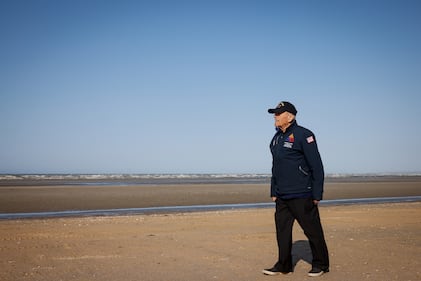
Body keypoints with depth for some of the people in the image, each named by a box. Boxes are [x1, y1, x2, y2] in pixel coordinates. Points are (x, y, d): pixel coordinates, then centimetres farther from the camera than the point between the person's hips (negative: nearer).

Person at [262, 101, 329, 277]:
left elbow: (317, 167, -11)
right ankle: (284, 265, 19)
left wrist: (317, 194, -13)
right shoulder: (276, 138, 14)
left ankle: (320, 265, 17)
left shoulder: (303, 135, -10)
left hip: (302, 196, -7)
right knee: (282, 230, 9)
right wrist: (273, 192, 18)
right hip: (282, 196, 8)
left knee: (312, 230, 3)